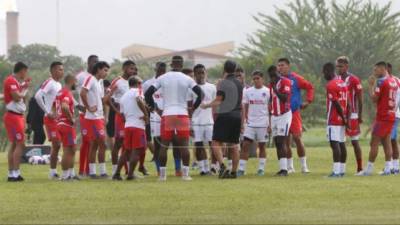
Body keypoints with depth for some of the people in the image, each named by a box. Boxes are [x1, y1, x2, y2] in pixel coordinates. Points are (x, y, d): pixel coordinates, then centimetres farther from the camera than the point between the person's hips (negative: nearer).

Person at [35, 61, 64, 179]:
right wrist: (47, 112, -22)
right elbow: (38, 96, -26)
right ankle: (53, 172, -5)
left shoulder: (59, 85, 16)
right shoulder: (49, 83, -12)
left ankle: (53, 171, 16)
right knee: (56, 145, -9)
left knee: (57, 145, 10)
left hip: (59, 118, 9)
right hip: (51, 118, -9)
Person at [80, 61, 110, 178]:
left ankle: (92, 172, 11)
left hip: (99, 117, 9)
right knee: (102, 143, -8)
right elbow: (82, 93, -24)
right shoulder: (90, 79, -10)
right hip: (93, 117, -9)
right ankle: (102, 171, -6)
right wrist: (88, 108, -19)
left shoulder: (100, 83, 19)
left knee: (94, 144, 9)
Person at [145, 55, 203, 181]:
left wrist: (152, 107, 14)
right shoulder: (187, 79, 2)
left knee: (164, 146, 6)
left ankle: (162, 174, 6)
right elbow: (200, 94, -2)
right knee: (184, 146, 2)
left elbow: (148, 93, 1)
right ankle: (185, 174, -3)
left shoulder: (162, 78, 3)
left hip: (167, 114, 1)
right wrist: (194, 107, 10)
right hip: (182, 114, -1)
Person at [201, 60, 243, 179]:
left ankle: (222, 166, -23)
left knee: (216, 143, -5)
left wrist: (206, 106, 3)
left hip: (224, 115, -6)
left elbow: (218, 101, -12)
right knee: (234, 145, 9)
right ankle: (234, 171, 8)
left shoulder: (223, 83, -9)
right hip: (237, 115, 6)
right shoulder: (239, 84, 12)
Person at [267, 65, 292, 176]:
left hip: (284, 115, -8)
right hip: (274, 116, 8)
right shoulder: (271, 84, 13)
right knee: (277, 143, 5)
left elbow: (284, 98, -21)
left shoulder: (285, 82, -10)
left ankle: (284, 168, -16)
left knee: (281, 142, -15)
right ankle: (282, 168, 7)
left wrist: (275, 88, -21)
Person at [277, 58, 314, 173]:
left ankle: (304, 166, 2)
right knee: (285, 141, 5)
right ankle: (290, 167, 14)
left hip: (294, 113, -3)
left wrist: (308, 101, -2)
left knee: (297, 138, -7)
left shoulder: (295, 78, -4)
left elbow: (309, 87, 4)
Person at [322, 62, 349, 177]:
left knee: (334, 144, -12)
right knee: (342, 143, 10)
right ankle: (342, 170, 13)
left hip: (333, 119, -9)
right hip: (342, 119, 9)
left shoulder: (331, 85, -13)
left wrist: (343, 118, -9)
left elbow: (336, 104, -16)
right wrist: (346, 119, 14)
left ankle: (337, 171, -18)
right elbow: (347, 103, 14)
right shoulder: (343, 83, 14)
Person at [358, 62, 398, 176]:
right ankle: (388, 168, 4)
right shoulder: (393, 82, 12)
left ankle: (369, 169, -3)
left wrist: (371, 86, -4)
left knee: (374, 142, -4)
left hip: (382, 117, -8)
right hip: (392, 116, 8)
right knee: (387, 142, 9)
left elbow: (374, 99, -15)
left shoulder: (382, 82, -13)